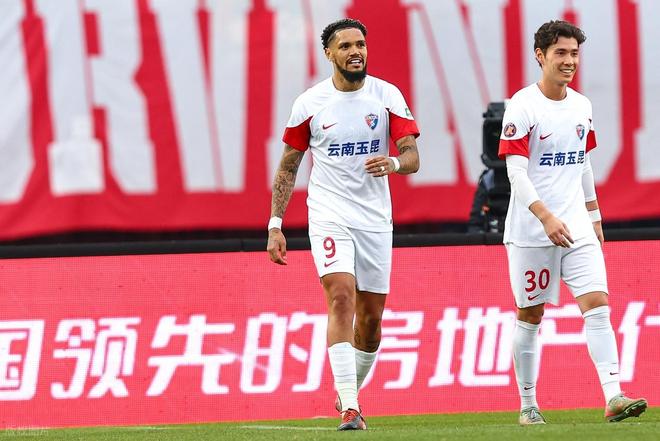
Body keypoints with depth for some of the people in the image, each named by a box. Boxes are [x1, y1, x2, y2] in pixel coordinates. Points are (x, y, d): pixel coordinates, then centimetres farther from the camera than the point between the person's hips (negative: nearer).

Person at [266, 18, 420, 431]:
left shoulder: (387, 96, -1)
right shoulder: (310, 103, -1)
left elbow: (413, 157, -6)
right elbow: (288, 167, 7)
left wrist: (394, 162, -30)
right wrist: (275, 225, 2)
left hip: (375, 219, 2)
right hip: (329, 216, -2)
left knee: (371, 319, 7)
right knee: (342, 299, -21)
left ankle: (349, 393, 30)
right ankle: (349, 409, -26)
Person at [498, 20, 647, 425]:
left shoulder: (581, 106, 10)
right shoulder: (522, 107, -10)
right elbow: (516, 172, -16)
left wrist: (594, 218, 23)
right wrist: (546, 217, -27)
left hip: (578, 228, 5)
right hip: (531, 232, -5)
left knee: (597, 305, -9)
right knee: (530, 316, 4)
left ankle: (614, 398, -17)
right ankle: (528, 404, 16)